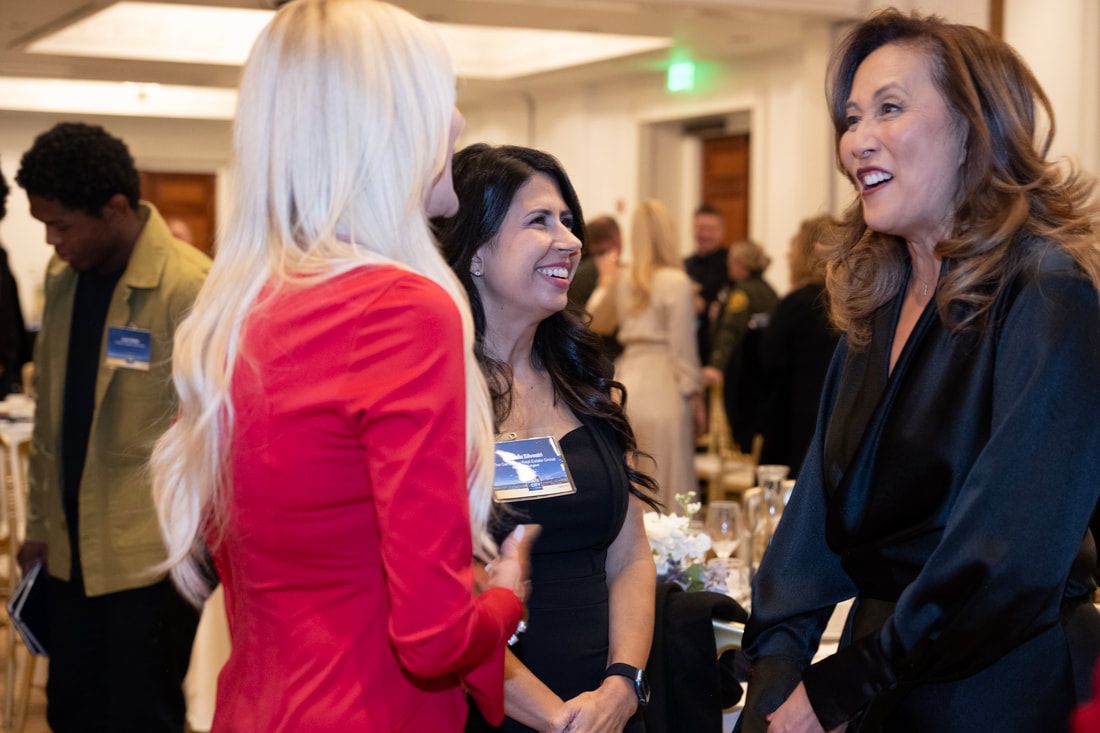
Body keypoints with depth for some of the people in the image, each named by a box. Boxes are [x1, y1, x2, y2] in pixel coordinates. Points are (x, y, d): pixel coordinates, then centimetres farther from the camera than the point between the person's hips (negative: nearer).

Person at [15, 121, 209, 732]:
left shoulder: (192, 288, -17)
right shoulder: (62, 275, 6)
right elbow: (51, 410, 13)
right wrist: (39, 526, 14)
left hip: (152, 555, -7)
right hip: (71, 550, 7)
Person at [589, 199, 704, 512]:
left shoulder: (623, 280, 7)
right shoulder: (675, 281, -9)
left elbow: (597, 322, 24)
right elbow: (682, 345, -10)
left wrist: (605, 284, 35)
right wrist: (695, 394, -3)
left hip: (627, 378, 6)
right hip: (663, 382, -6)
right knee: (667, 483, -1)